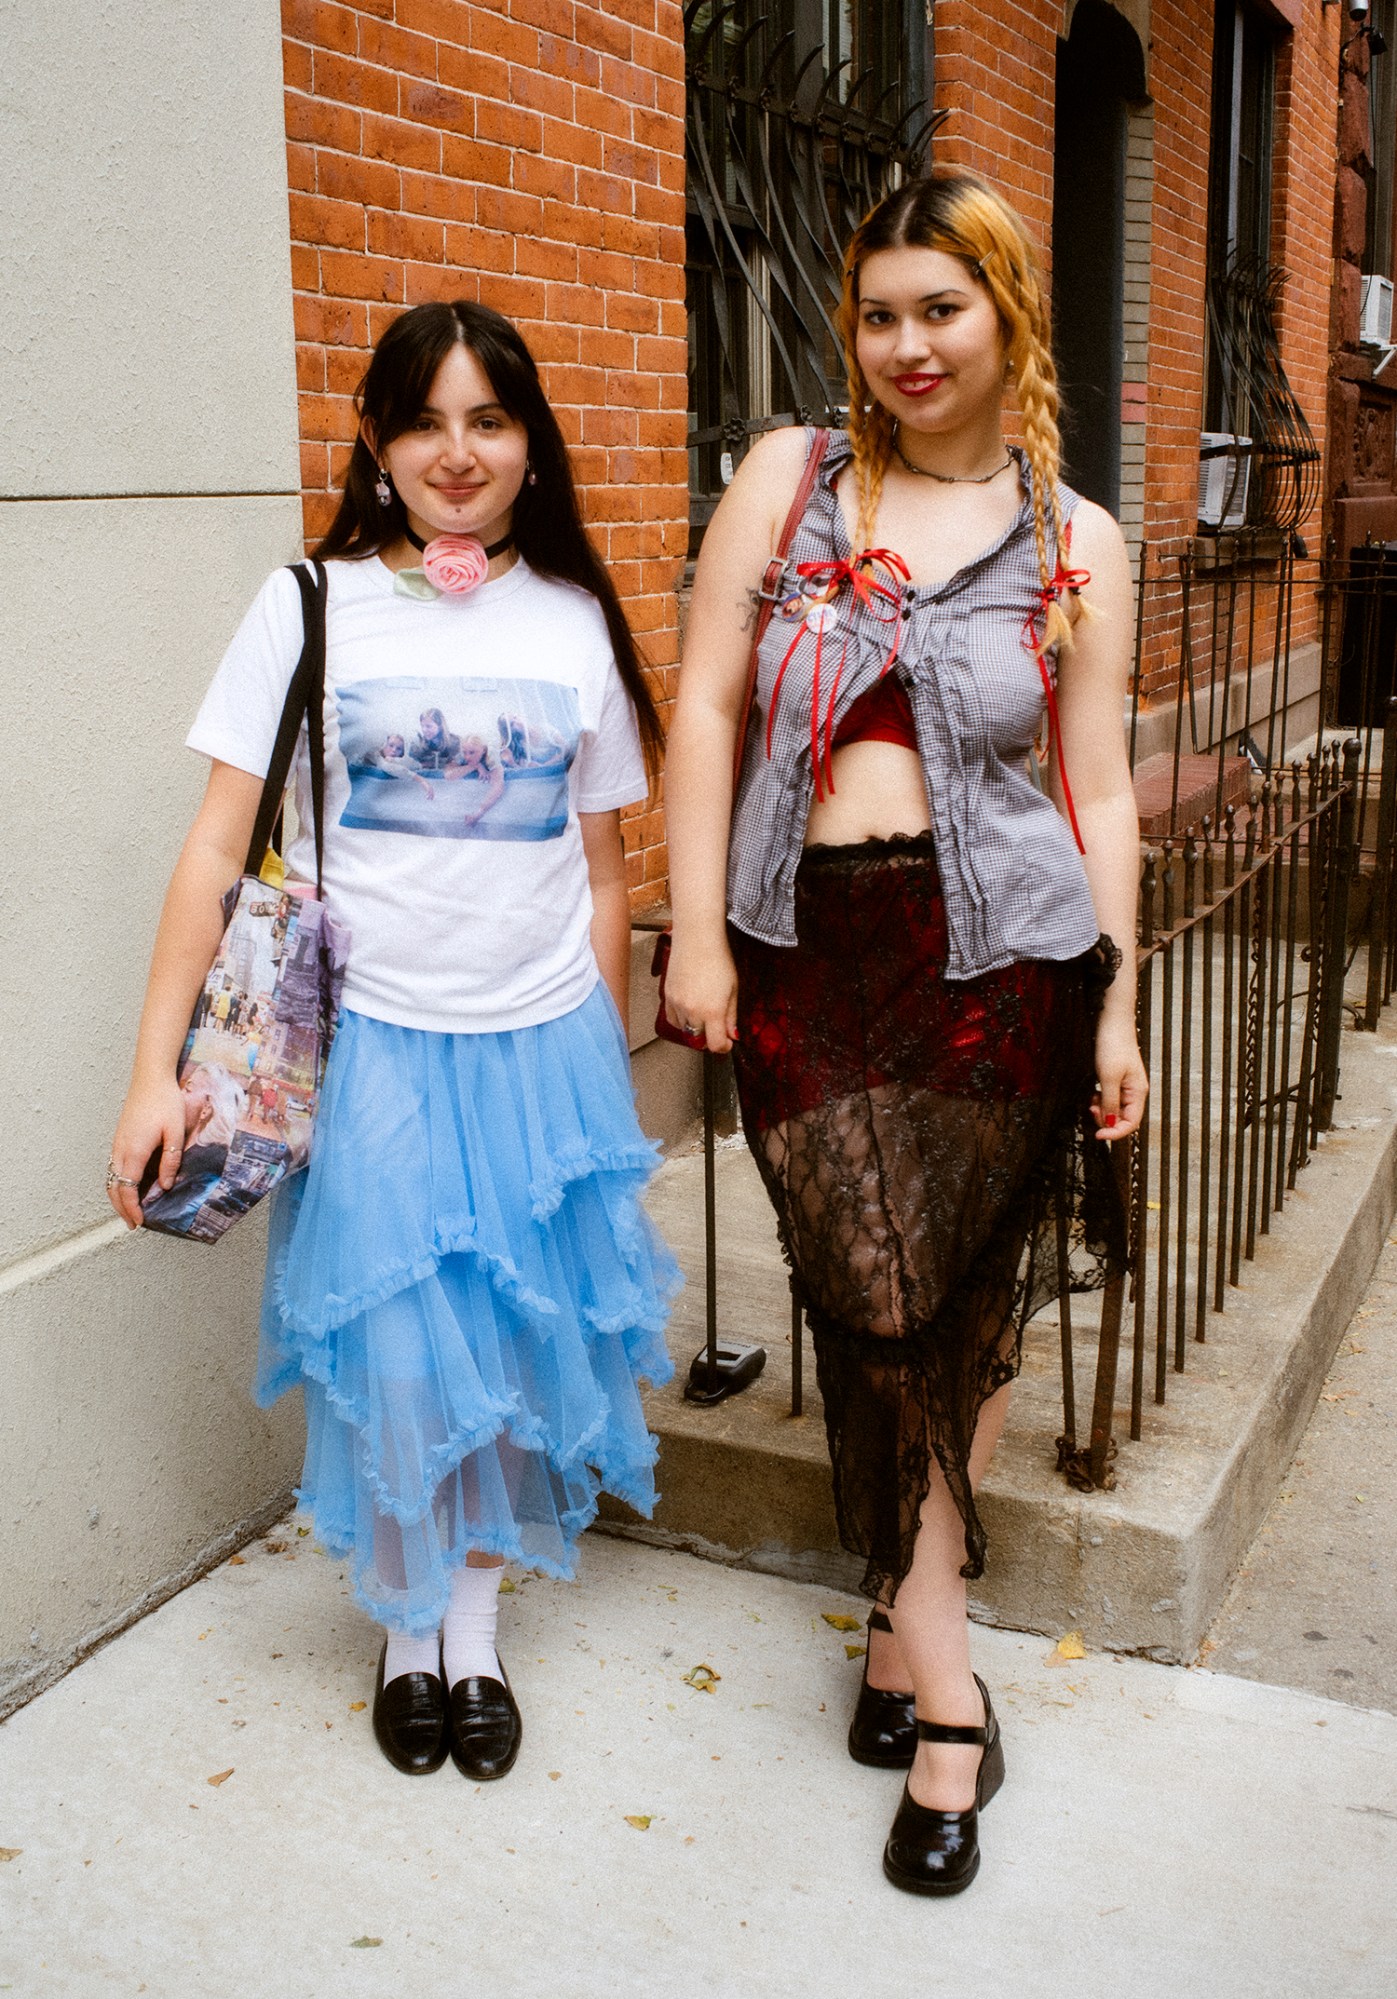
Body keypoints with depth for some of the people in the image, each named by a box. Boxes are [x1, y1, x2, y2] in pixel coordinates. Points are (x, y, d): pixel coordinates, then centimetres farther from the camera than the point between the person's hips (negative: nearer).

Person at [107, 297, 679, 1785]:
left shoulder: (576, 622, 4)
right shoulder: (309, 607, -3)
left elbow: (602, 873, 10)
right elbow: (216, 851, -4)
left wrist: (604, 1071, 12)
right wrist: (157, 1072, -8)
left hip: (542, 1048, 2)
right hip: (371, 1046, -2)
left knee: (514, 1352, 9)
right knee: (392, 1366, 3)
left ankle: (477, 1631, 31)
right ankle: (402, 1625, 30)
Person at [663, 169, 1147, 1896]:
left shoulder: (1076, 543, 7)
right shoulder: (788, 477, 6)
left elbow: (1096, 791, 8)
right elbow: (704, 710, 2)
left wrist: (1116, 1007, 4)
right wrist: (698, 934, -4)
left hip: (997, 953, 0)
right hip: (806, 949, 0)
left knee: (958, 1310, 5)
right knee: (875, 1304, -1)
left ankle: (906, 1629, 24)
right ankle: (944, 1690, 14)